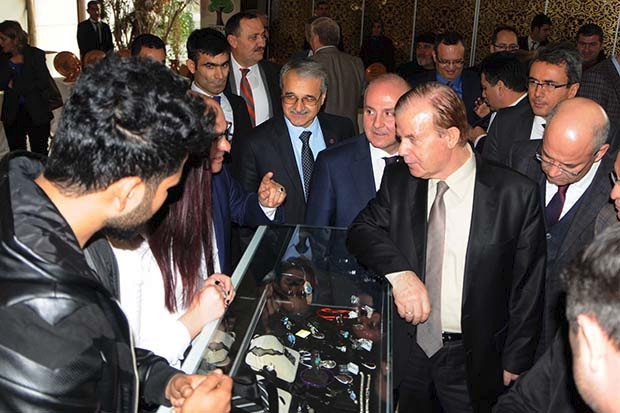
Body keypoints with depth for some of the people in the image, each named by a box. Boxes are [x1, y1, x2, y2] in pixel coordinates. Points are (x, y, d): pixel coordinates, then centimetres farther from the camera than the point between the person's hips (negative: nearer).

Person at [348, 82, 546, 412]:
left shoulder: (516, 195, -14)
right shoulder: (398, 181, -3)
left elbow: (527, 290, -8)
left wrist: (515, 364, -4)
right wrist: (399, 271, -23)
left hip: (473, 360, -2)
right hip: (405, 347, 3)